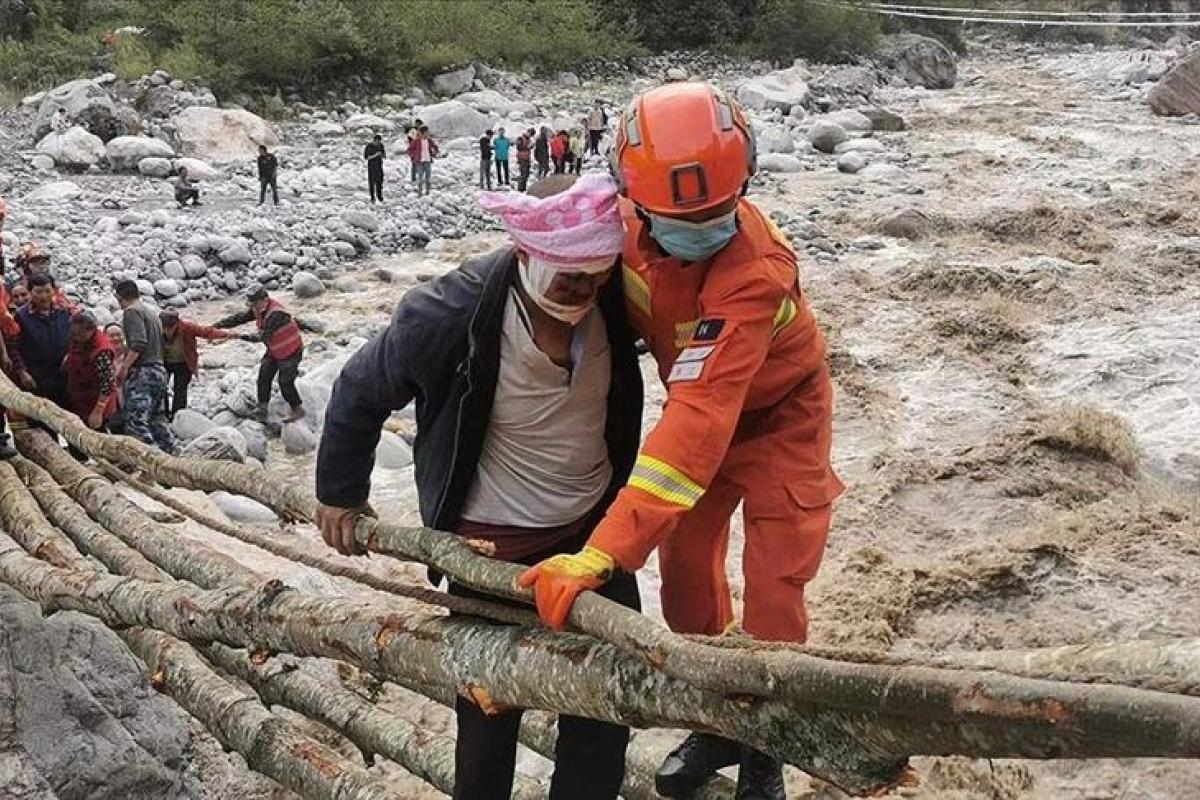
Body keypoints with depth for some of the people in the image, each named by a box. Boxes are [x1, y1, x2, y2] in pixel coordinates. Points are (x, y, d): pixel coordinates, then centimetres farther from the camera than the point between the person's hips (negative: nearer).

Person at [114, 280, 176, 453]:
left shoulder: (131, 312, -8)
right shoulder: (152, 312, 19)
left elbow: (139, 343, -21)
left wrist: (124, 367, -18)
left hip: (142, 372, -10)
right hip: (159, 369, 10)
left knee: (135, 421, -12)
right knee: (157, 418, 19)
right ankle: (170, 453, 23)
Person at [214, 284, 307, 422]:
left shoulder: (276, 314, -34)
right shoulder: (258, 309, -6)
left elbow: (264, 336, -36)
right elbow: (239, 317, -6)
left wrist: (241, 336, -37)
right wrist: (218, 325, -16)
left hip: (290, 351, -9)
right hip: (274, 350, 9)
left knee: (285, 383, -4)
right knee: (264, 377, 6)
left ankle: (298, 411, 13)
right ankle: (262, 409, 17)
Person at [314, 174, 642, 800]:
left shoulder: (612, 296, -17)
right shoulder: (450, 316, -27)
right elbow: (360, 393, -8)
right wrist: (339, 494, 4)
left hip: (594, 527, 4)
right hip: (491, 546, -4)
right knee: (490, 710, 8)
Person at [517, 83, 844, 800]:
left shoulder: (754, 272, -42)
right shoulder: (627, 226, -23)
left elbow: (701, 420, -50)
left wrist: (603, 553, -56)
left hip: (778, 415, -5)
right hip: (700, 404, 6)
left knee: (773, 598, -3)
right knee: (685, 572, 10)